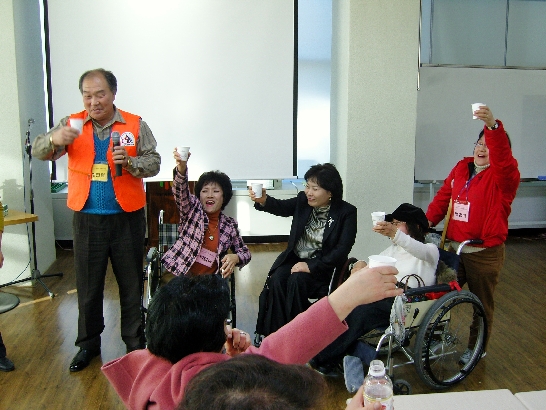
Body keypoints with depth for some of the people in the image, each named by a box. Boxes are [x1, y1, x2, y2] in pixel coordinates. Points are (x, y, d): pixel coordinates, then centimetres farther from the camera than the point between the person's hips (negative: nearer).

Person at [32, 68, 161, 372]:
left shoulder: (135, 125, 1)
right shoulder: (72, 125, 4)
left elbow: (154, 164, -2)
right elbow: (39, 151, -4)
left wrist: (129, 161, -21)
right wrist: (54, 139, -26)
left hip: (127, 218, -1)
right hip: (87, 219, 1)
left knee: (131, 284, 9)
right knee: (88, 285, 11)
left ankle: (135, 344, 24)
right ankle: (88, 344, 28)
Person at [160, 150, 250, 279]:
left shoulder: (229, 225, 9)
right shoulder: (193, 210, 3)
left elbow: (245, 252, 17)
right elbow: (181, 189, -16)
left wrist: (235, 258, -8)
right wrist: (182, 166, -37)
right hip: (183, 277, -2)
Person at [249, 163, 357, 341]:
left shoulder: (347, 212, -9)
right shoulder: (303, 201, 3)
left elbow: (342, 250, -14)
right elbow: (281, 207, -11)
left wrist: (311, 266, -21)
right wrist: (263, 200, -35)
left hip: (321, 266, -4)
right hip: (294, 258, 4)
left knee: (296, 281, -30)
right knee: (276, 280, -24)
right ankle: (275, 333, -14)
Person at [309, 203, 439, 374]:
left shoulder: (431, 250, 6)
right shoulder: (394, 249, 28)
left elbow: (419, 250, -19)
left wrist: (394, 234, -39)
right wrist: (360, 264, -6)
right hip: (385, 296, 7)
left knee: (361, 312, -30)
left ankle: (322, 360, -25)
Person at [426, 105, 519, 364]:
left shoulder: (503, 175, -11)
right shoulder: (461, 168, 7)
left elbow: (503, 158, -34)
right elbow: (443, 196, 11)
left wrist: (493, 126, -49)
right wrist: (428, 220, -2)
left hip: (485, 253, -5)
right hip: (454, 247, 5)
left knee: (481, 302, 11)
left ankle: (478, 349, 31)